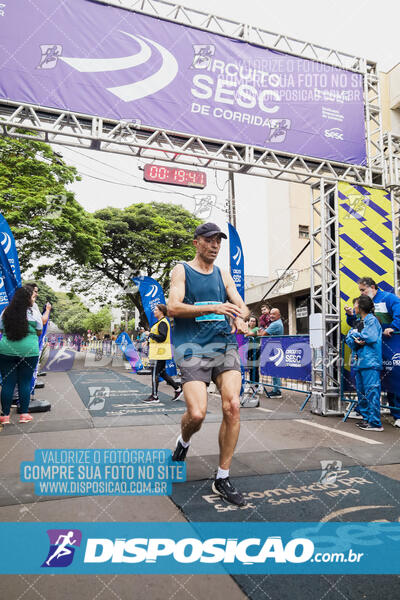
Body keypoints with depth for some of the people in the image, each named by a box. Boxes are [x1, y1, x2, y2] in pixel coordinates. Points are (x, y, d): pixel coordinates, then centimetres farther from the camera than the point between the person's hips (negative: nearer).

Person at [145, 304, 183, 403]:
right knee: (162, 373, 15)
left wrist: (150, 334, -16)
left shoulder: (162, 323, -15)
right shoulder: (160, 322, 18)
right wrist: (149, 340, 19)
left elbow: (162, 337, -24)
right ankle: (178, 389, 18)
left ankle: (154, 397, 3)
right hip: (160, 353, 11)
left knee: (155, 374, -4)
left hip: (159, 353, -11)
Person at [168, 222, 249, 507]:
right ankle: (184, 441, 25)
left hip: (225, 345, 4)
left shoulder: (223, 275, 17)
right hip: (192, 348, -4)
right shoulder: (182, 270, 3)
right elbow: (173, 307, -11)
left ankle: (222, 478, 6)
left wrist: (239, 317, -15)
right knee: (197, 414, -14)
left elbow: (242, 306, 11)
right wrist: (214, 308, -21)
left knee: (232, 406, -11)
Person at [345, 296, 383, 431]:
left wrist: (355, 334, -5)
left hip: (370, 363, -9)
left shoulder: (371, 319, -5)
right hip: (358, 362, 9)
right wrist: (356, 340, -10)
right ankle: (365, 416, 23)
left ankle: (375, 423, -6)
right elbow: (348, 339, 13)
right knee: (361, 391, 13)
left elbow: (371, 337, -19)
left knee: (371, 392, -9)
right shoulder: (358, 322, 19)